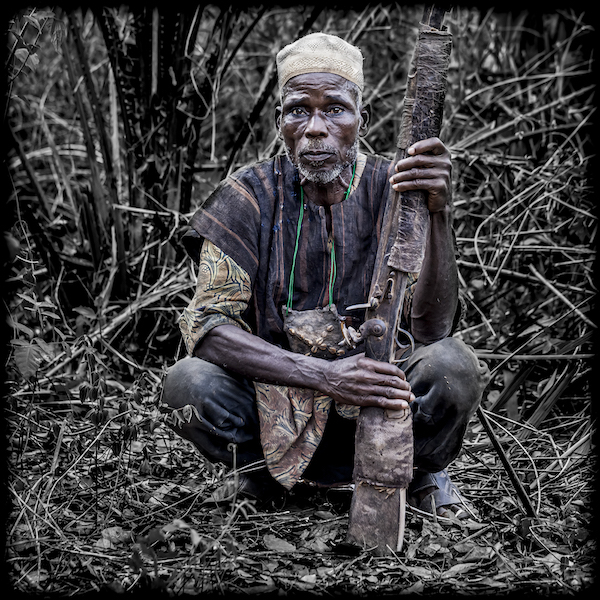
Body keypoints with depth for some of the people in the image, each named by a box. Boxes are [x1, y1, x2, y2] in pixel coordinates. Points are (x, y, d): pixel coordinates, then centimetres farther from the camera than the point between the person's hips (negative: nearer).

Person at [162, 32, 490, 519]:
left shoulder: (392, 190, -7)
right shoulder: (251, 195, -8)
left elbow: (432, 327, -17)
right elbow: (207, 322, -18)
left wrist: (440, 216, -33)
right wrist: (323, 374, -31)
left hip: (376, 413, 0)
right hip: (275, 407, 0)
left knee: (453, 365, -29)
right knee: (188, 383, -28)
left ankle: (422, 474, 6)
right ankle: (262, 470, 6)